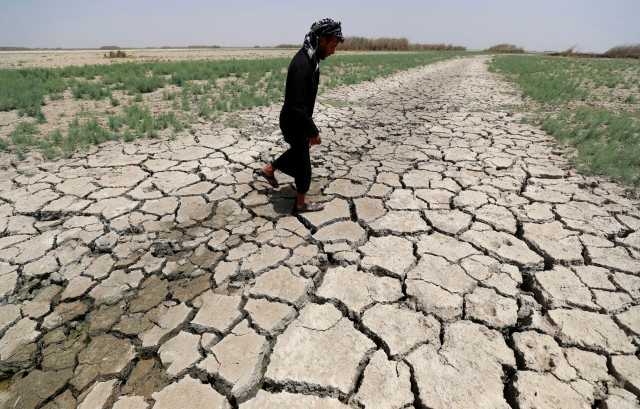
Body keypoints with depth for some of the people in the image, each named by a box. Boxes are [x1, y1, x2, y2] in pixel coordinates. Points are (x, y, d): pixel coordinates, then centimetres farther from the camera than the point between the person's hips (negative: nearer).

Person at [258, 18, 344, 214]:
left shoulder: (310, 59, 5)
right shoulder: (302, 64, -27)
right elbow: (297, 106, -30)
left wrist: (310, 127, 21)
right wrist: (313, 131, -22)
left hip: (297, 120, 9)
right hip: (294, 123, -9)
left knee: (298, 151, 28)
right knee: (302, 163, 5)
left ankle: (269, 169, 45)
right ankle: (300, 204, 23)